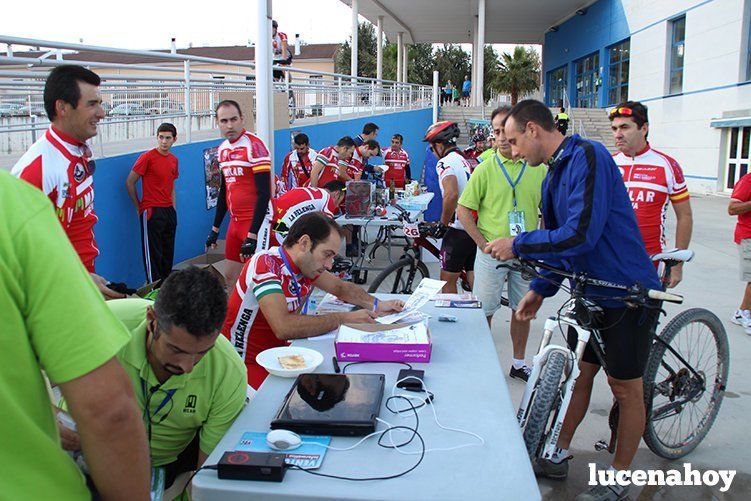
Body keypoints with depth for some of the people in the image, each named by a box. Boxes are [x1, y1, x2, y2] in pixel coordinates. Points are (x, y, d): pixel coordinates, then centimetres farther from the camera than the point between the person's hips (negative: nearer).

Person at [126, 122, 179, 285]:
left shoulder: (174, 159, 11)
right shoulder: (147, 157, -9)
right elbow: (129, 183, -5)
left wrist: (173, 209, 13)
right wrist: (139, 208, -1)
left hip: (169, 211, 7)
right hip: (152, 212, -6)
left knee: (168, 252, 11)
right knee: (153, 253, -2)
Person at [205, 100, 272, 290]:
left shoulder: (254, 145, -15)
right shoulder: (222, 149, 11)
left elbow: (264, 193, -19)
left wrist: (252, 235, -23)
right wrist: (215, 228, 22)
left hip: (255, 222, -8)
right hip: (235, 222, 8)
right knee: (231, 277, 13)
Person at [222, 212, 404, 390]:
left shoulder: (307, 264, 0)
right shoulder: (266, 264, -24)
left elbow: (341, 288, 17)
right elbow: (284, 327, -35)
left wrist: (377, 305, -2)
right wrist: (344, 318, -26)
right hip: (248, 364, -8)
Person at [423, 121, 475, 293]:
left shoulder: (445, 162, -10)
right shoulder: (465, 160, 18)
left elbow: (451, 195, -25)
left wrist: (443, 224, -14)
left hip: (458, 230, -8)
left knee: (448, 280, 2)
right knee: (473, 279, 13)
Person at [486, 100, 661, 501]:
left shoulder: (588, 157, -20)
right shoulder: (554, 174, 9)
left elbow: (581, 234, -29)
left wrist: (517, 245, -20)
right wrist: (540, 289, 5)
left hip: (627, 293, -8)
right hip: (589, 291, 8)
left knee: (625, 388, 6)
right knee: (579, 373, 16)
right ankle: (558, 456, 30)